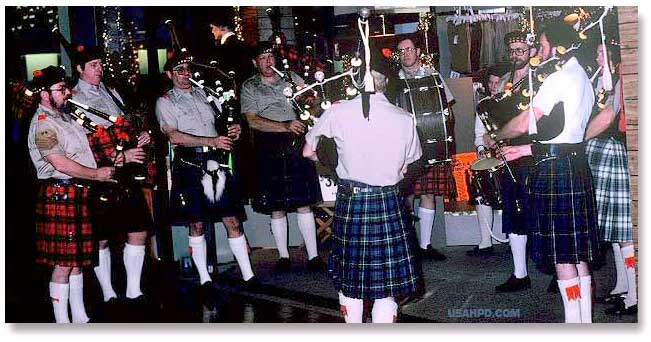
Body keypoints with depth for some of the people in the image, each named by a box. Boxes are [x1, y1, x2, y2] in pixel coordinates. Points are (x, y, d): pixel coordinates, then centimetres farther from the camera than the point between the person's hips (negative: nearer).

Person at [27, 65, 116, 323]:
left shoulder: (65, 116, 17)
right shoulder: (42, 125, -12)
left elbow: (82, 152, 26)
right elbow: (61, 164, -20)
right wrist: (97, 174, -11)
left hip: (80, 195, 9)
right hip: (60, 195, -9)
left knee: (77, 259, 14)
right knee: (63, 263, -3)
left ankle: (80, 317, 24)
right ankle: (62, 322, 7)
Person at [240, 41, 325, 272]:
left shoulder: (292, 78, 13)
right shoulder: (249, 87, 5)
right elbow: (253, 121, -7)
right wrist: (286, 126, -17)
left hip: (297, 147, 1)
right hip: (269, 151, -1)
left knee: (304, 203, 1)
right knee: (276, 207, 4)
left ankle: (313, 256, 7)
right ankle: (283, 256, 17)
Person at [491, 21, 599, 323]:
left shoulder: (558, 78, -12)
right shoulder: (582, 77, 18)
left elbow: (523, 122, -10)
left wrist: (494, 137, 8)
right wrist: (525, 149, 16)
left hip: (555, 168, -10)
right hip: (576, 163, 10)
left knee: (561, 252, -3)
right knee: (577, 250, 13)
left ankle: (573, 322, 4)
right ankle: (585, 319, 21)